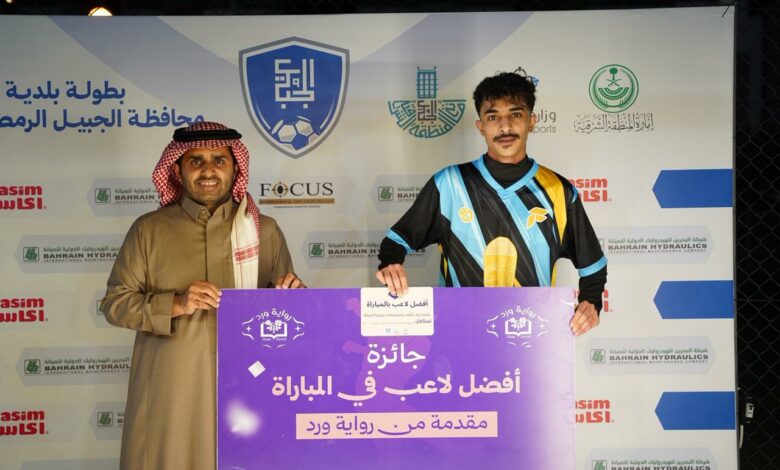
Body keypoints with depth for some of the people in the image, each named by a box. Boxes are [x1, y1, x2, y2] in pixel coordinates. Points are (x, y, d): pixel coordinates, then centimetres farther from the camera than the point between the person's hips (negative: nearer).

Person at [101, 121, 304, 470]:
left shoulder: (265, 230, 6)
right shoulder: (148, 229, 3)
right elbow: (115, 303, 2)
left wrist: (291, 293, -10)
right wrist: (176, 304, -13)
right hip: (170, 393, 0)